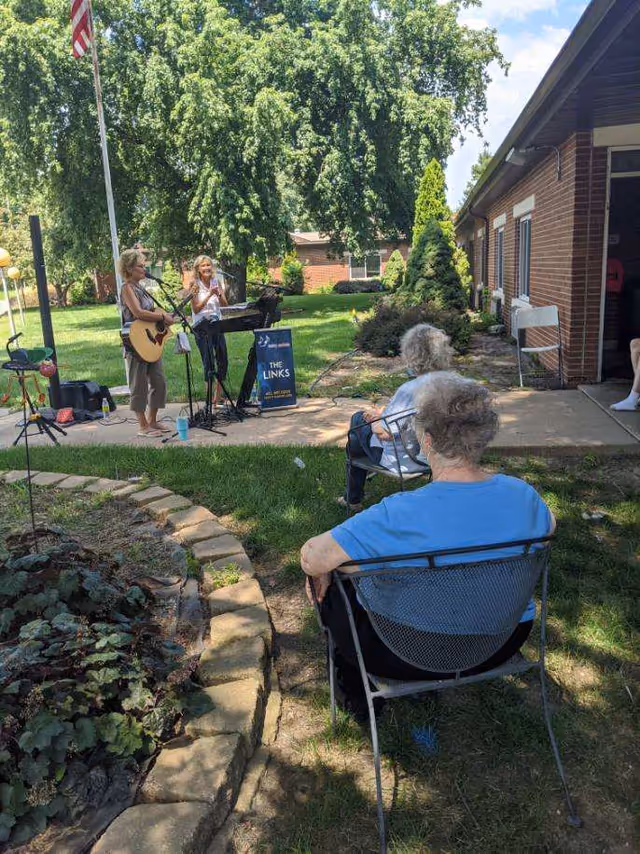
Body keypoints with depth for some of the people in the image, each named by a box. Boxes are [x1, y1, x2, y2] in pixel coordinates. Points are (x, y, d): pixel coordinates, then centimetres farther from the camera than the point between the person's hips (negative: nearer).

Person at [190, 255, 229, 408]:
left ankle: (217, 399, 14)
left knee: (223, 361, 2)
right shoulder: (195, 285, -4)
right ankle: (209, 399, 0)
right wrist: (209, 295, -18)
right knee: (208, 363, -7)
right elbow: (196, 309, -10)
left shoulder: (217, 282, 8)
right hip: (201, 326, -4)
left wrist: (219, 294, -15)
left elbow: (225, 304, 4)